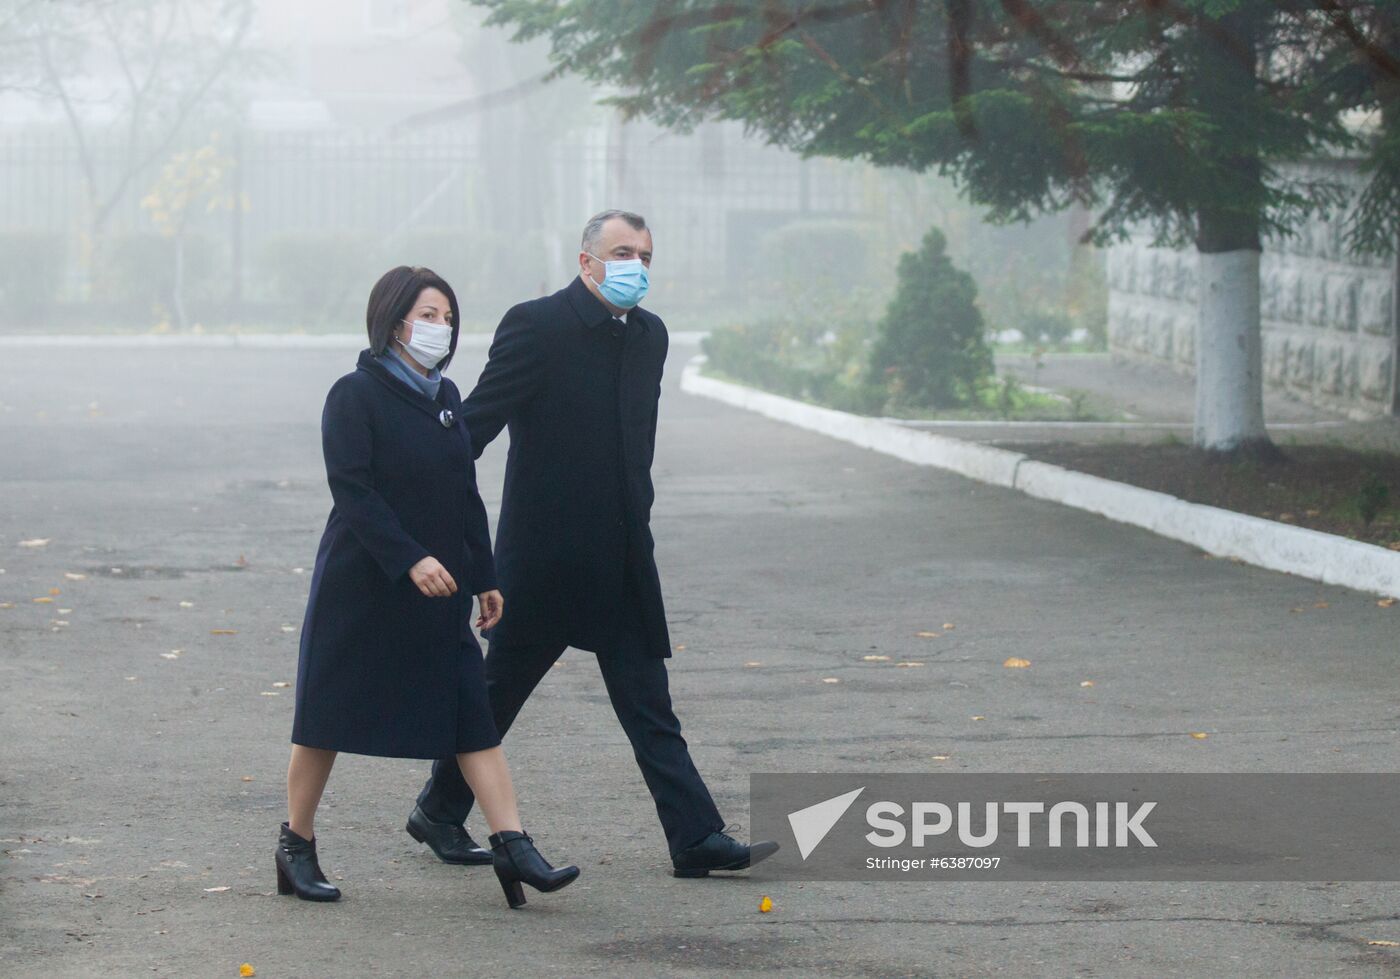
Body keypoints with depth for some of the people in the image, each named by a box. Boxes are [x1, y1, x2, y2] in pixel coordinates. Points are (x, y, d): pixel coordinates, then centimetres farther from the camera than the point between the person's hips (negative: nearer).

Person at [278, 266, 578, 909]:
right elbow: (353, 491, -18)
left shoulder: (445, 397, 12)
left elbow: (466, 494, 16)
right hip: (361, 588, -6)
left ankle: (512, 848, -7)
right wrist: (410, 560, -26)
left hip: (439, 592, 6)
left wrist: (485, 578, 14)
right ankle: (296, 846, 16)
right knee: (328, 715, 3)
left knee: (473, 712, -3)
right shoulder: (355, 396, -10)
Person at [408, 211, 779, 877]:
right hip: (544, 553, -6)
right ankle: (439, 810, 26)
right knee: (498, 690, 8)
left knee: (649, 707, 2)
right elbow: (478, 421, -12)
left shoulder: (649, 334, 10)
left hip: (621, 559, 6)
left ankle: (697, 840, -2)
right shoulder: (536, 325, -11)